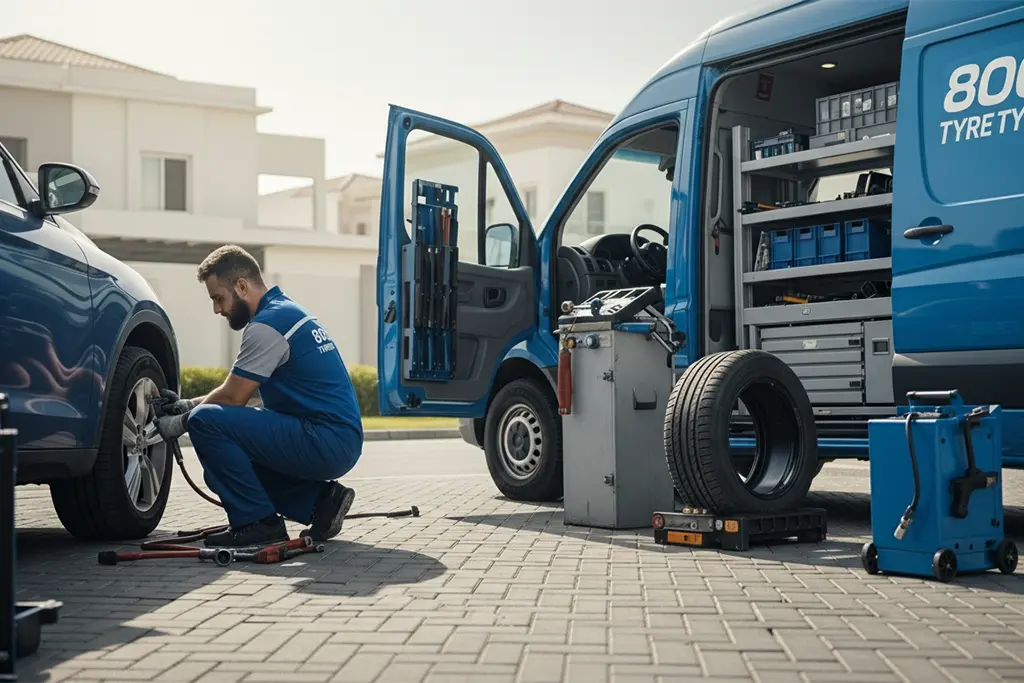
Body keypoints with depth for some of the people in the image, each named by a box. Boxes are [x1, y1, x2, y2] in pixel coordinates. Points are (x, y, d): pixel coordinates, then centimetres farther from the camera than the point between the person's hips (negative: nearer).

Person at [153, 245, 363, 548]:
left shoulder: (267, 324, -14)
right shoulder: (286, 310, 18)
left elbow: (233, 397, -10)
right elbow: (238, 392, 25)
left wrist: (180, 423, 5)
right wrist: (186, 404, 19)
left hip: (325, 442, -10)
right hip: (339, 442, 10)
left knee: (205, 421, -16)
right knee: (222, 468, 17)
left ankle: (257, 522, -9)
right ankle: (319, 498, 10)